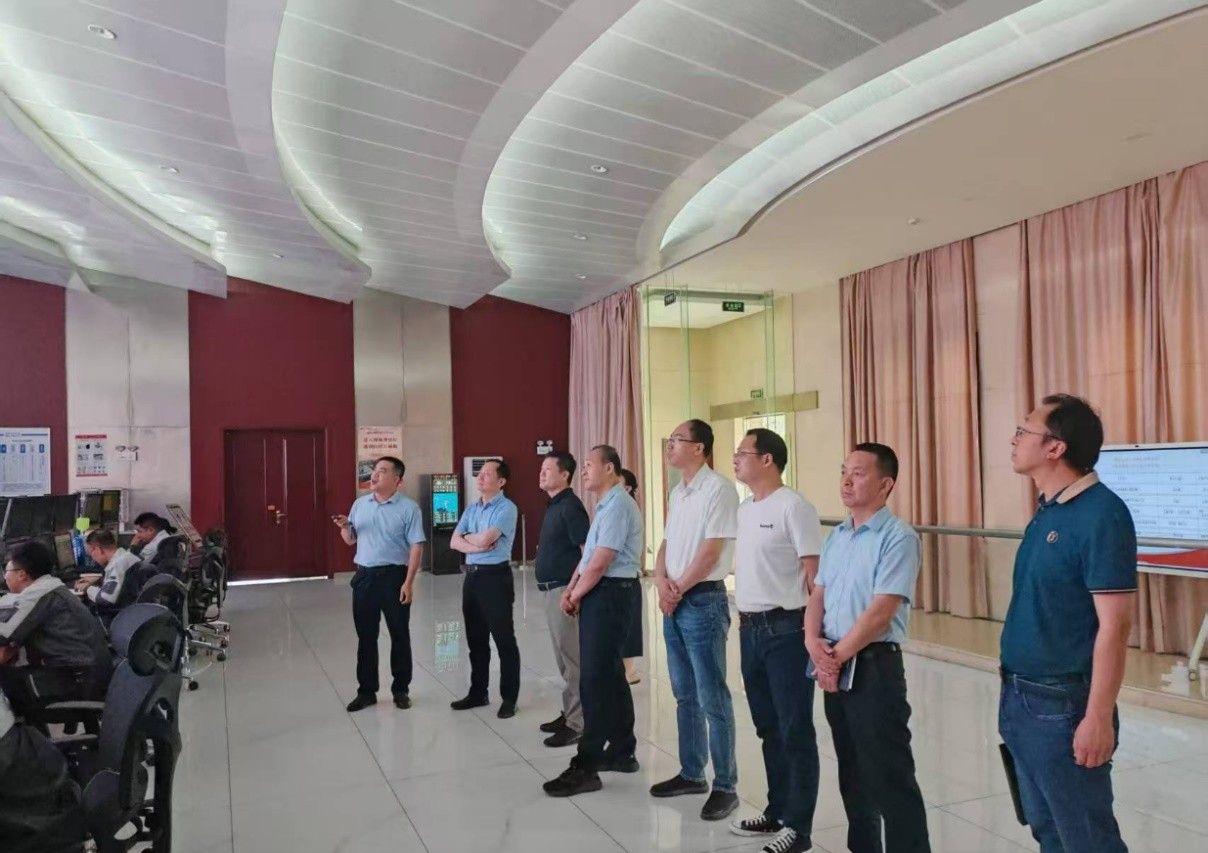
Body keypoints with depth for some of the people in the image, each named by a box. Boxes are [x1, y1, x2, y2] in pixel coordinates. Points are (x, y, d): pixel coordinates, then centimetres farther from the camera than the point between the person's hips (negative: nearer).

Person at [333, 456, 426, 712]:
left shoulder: (408, 508, -7)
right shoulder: (360, 504, 9)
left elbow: (416, 547, -11)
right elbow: (351, 540, 16)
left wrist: (408, 582, -17)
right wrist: (344, 527, -7)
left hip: (394, 576, -4)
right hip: (364, 576, 5)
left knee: (399, 635, 6)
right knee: (365, 636, 10)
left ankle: (401, 689, 18)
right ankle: (366, 691, 20)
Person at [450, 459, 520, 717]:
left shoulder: (507, 508, -10)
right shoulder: (471, 509, 13)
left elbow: (485, 539, -21)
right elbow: (454, 542, 5)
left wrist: (468, 537, -1)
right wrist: (477, 546, -12)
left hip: (495, 577, -7)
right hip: (472, 576, 7)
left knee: (504, 640, 0)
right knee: (475, 639, 15)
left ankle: (509, 698, 9)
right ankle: (477, 693, 27)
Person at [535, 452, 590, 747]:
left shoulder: (570, 506, -15)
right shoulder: (553, 506, 14)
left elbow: (588, 551, -20)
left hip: (565, 589, -10)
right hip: (552, 589, 10)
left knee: (572, 657, -3)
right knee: (564, 657, 16)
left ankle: (578, 723, 4)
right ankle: (569, 713, 27)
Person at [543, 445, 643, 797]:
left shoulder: (617, 506, -16)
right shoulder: (605, 505, 17)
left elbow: (600, 563, -20)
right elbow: (588, 555, 17)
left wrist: (576, 596, -6)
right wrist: (570, 590, 5)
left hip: (609, 594, -10)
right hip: (600, 594, 10)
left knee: (594, 680, -8)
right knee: (609, 674, 16)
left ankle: (586, 767, -2)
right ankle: (622, 751, 27)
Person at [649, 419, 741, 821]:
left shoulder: (718, 489, -13)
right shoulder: (677, 493, 13)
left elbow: (711, 552, -17)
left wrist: (678, 590, -9)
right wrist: (662, 582, -3)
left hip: (703, 600, -9)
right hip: (674, 602, 9)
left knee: (712, 698, -2)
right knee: (685, 695, 16)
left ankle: (725, 786, 8)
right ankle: (692, 773, 28)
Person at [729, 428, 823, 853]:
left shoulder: (793, 506, -13)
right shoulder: (743, 508, 12)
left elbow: (815, 573, -14)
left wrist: (812, 630, -16)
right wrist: (743, 618, 15)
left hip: (785, 629, -8)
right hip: (750, 629, 8)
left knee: (795, 730, 3)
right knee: (768, 727, 17)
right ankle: (777, 811, 30)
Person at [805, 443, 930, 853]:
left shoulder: (898, 537, -13)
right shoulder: (836, 536, 11)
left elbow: (879, 613, -18)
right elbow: (817, 596, 10)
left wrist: (836, 656, -12)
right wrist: (814, 643, -8)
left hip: (874, 666, -8)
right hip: (834, 666, 8)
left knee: (889, 776, -2)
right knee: (851, 771, 19)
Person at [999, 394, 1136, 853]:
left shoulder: (1101, 514, -18)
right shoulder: (1046, 511, 8)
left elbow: (1114, 626, -20)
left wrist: (1098, 717, -21)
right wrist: (1013, 694, 16)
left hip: (1063, 705, -8)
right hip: (1020, 700, 8)